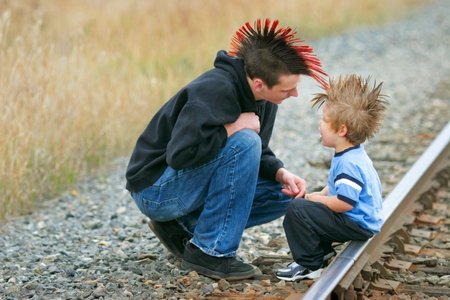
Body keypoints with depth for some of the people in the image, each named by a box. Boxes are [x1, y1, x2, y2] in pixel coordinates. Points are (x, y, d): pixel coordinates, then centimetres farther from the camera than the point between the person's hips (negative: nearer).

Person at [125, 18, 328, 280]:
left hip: (195, 182, 9)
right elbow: (179, 154, -36)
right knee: (243, 142, -28)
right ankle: (210, 252, -16)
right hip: (156, 190, -9)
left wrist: (281, 173, -11)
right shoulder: (215, 90, -29)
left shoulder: (263, 98, -3)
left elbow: (260, 153, 9)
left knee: (283, 194, 1)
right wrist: (232, 128, -28)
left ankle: (181, 228, 7)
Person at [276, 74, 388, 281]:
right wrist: (318, 195, 4)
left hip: (357, 225, -11)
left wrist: (315, 198, -15)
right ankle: (323, 250, 20)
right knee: (306, 204, 21)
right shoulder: (352, 156, 9)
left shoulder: (349, 163, -26)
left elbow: (344, 203, -30)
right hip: (357, 221, 11)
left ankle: (310, 265, -6)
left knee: (297, 209, -17)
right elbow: (335, 187, 22)